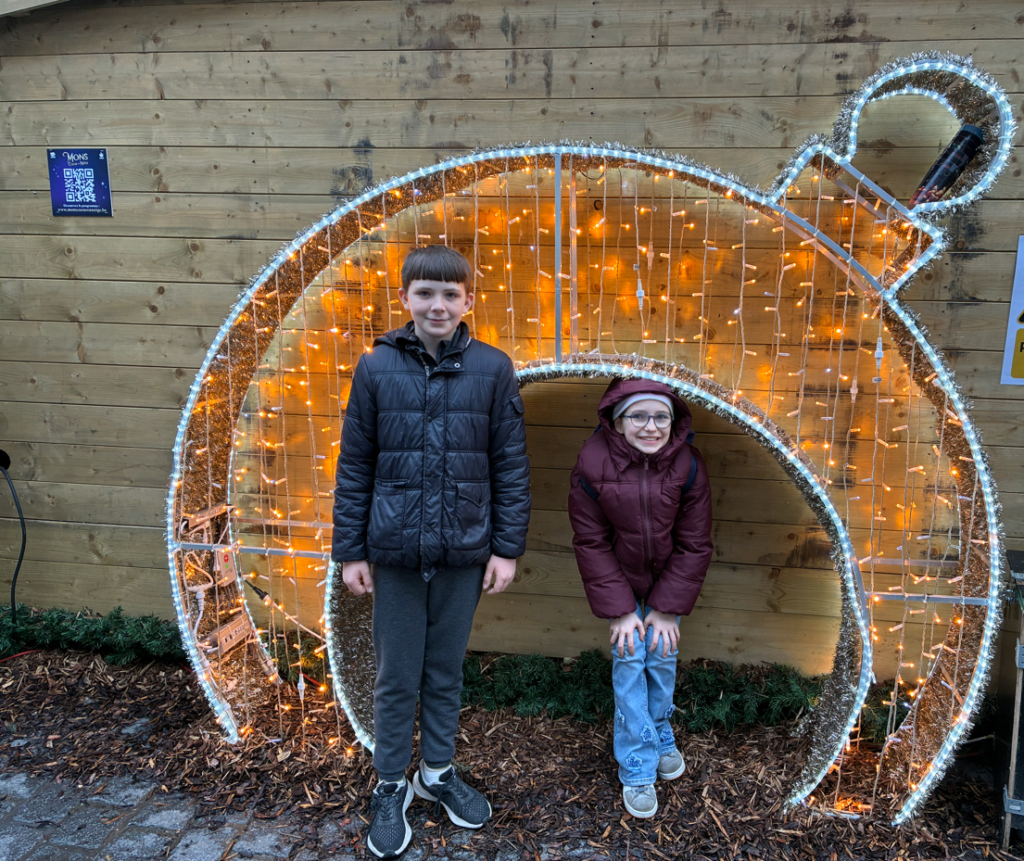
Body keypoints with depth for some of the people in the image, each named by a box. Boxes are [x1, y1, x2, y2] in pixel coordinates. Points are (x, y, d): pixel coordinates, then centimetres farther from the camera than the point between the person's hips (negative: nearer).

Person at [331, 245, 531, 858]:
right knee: (396, 676, 13)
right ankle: (392, 786, 33)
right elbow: (355, 467, 1)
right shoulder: (377, 368, -4)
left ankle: (438, 771, 38)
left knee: (447, 671, 17)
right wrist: (350, 550, 1)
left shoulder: (493, 369, -4)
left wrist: (508, 547, -2)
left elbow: (511, 466, -1)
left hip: (463, 553, 0)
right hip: (395, 553, 0)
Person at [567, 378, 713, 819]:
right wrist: (617, 609, -15)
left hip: (667, 580, 2)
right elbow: (591, 542, -15)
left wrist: (669, 608, -11)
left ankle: (660, 737, 34)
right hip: (620, 580, -1)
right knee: (629, 658, -4)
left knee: (663, 655, 6)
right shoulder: (592, 464, -23)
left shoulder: (688, 466, -20)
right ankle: (638, 770, 9)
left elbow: (693, 545, -11)